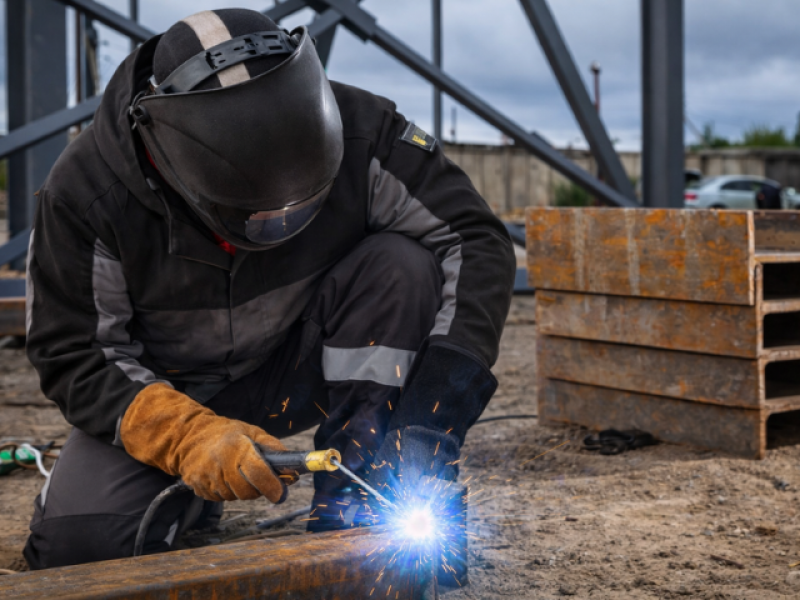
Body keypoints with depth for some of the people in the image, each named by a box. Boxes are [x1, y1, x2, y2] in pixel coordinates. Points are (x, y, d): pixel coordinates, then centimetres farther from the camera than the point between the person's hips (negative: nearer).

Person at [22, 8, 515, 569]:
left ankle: (351, 502, -18)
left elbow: (476, 240, -21)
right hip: (166, 395, 0)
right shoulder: (86, 192, -25)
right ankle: (191, 498, 11)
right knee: (75, 543, -23)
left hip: (307, 366, 1)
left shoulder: (358, 131, -25)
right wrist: (185, 434, -34)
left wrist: (437, 410, -31)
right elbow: (73, 355, -16)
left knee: (401, 265, -28)